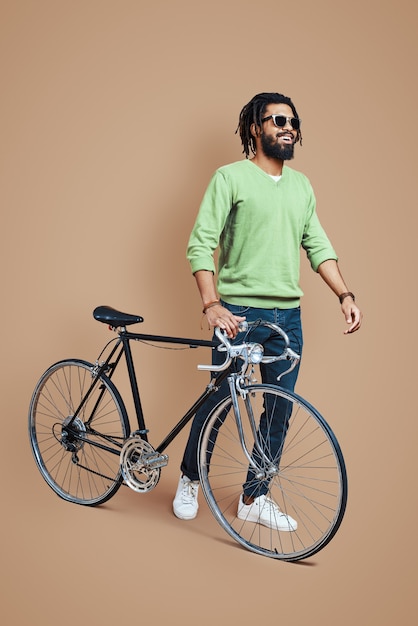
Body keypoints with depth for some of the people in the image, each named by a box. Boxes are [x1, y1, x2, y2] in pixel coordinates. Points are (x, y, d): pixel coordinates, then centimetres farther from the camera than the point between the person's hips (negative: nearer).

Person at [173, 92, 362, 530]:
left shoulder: (301, 185, 14)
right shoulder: (230, 177, -5)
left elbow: (318, 246, 14)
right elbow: (200, 244, -12)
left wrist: (345, 295, 2)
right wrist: (211, 305, -23)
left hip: (288, 314, 6)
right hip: (240, 312, -5)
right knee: (218, 401, 4)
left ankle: (253, 498, 24)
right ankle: (189, 480, 29)